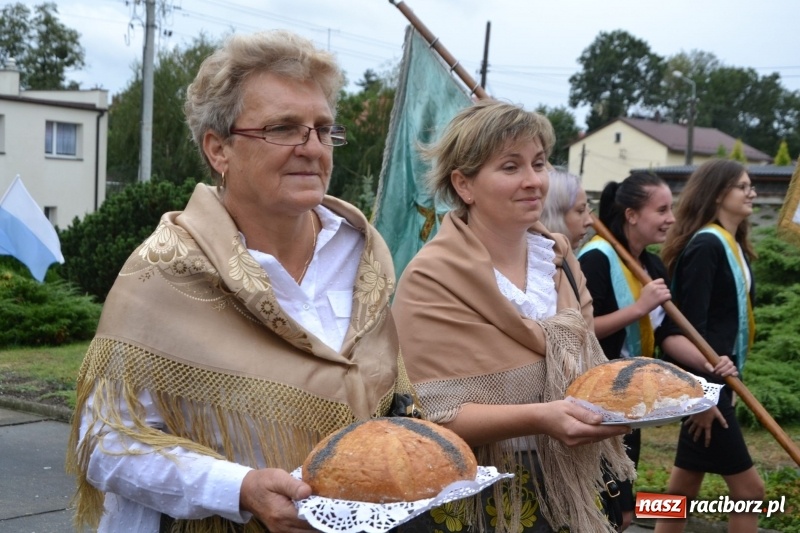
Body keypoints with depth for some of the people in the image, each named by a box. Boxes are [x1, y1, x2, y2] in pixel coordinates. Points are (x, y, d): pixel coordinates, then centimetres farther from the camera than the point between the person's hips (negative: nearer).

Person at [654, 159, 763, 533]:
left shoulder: (734, 246, 13)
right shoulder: (705, 245, -15)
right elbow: (692, 324, -20)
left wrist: (730, 377, 16)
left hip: (719, 377, 9)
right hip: (704, 380, -9)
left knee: (684, 489, 14)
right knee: (749, 489, -4)